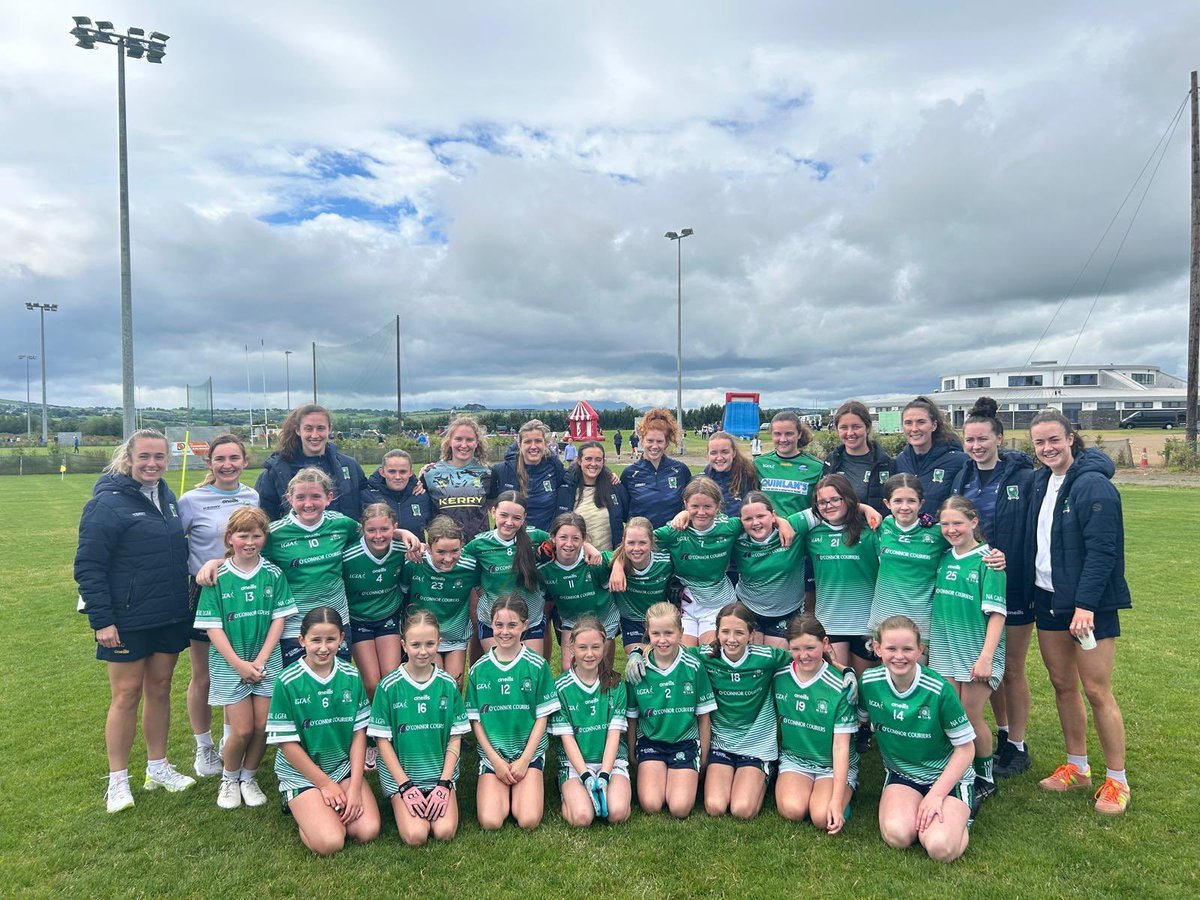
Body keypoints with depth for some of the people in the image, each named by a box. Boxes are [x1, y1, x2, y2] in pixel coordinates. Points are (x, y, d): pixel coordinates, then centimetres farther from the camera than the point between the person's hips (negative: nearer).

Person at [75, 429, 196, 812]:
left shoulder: (167, 497, 8)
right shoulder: (108, 502, -13)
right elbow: (88, 566, -14)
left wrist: (184, 604, 13)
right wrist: (101, 620, -18)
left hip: (170, 618, 6)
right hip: (127, 621, -6)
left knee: (160, 688, 14)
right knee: (126, 694, 3)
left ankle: (157, 767, 27)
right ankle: (117, 780, 19)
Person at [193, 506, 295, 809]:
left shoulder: (273, 574, -2)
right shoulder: (217, 577, -6)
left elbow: (279, 619, -2)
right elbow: (212, 627, -7)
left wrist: (260, 660, -10)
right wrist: (239, 664, -13)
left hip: (267, 662, 2)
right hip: (229, 664, -1)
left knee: (262, 725, 0)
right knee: (243, 729, -4)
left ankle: (249, 777, 26)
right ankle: (229, 779, 24)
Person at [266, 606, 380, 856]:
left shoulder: (351, 676, -4)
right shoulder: (288, 682, -14)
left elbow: (359, 733, -1)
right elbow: (287, 743, -11)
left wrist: (354, 787, -9)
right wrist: (325, 784, -9)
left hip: (344, 767, 3)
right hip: (301, 772, -3)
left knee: (368, 831, -15)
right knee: (329, 842, -20)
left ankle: (329, 809, 14)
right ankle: (302, 807, 10)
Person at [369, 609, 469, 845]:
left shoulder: (448, 684, -3)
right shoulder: (389, 686, -8)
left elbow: (455, 737, 1)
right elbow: (383, 740, -5)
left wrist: (443, 783, -8)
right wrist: (406, 786, -10)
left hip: (441, 772, 2)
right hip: (400, 773, -1)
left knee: (444, 832, -16)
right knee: (415, 836, -18)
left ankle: (437, 799, 13)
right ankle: (399, 802, 11)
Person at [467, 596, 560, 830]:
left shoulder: (537, 665, -4)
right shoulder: (479, 669, 0)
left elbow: (542, 717, -2)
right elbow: (475, 720, 3)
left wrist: (524, 760, -8)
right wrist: (496, 760, -5)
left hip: (530, 752, -1)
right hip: (492, 754, 1)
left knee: (529, 821, -18)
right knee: (490, 822, -16)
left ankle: (519, 791, 13)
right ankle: (503, 791, 14)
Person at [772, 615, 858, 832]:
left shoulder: (841, 686, -15)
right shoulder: (779, 676, -6)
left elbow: (841, 744, -15)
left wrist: (837, 799, -20)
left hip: (834, 764, -1)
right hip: (793, 758, 2)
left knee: (824, 818, -26)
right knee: (792, 810, -27)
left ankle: (845, 793, 4)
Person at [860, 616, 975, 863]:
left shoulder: (939, 690, -21)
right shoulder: (869, 682, -11)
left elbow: (966, 748, -12)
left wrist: (936, 795, -16)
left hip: (948, 776, -2)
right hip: (901, 774, 2)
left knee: (941, 848, -26)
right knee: (897, 836, -27)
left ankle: (959, 814, 7)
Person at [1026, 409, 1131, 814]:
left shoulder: (1093, 485, -15)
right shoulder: (1041, 481, 8)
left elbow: (1102, 551, -19)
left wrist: (1085, 604, -23)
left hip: (1089, 604, -7)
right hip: (1048, 599, 7)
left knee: (1097, 690, 0)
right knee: (1062, 685, 14)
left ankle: (1117, 780, 15)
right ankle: (1077, 767, 28)